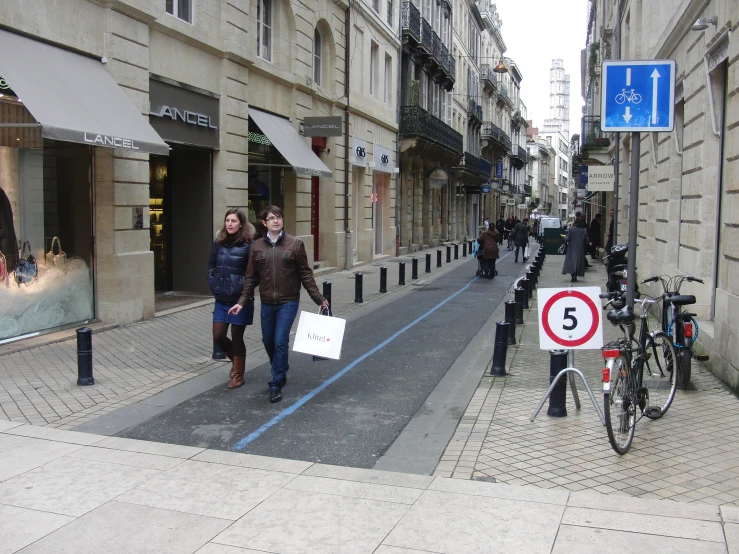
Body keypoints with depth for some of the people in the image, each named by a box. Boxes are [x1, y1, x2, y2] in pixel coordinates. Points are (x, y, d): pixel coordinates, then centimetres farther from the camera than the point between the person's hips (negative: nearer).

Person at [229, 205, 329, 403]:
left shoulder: (295, 244, -4)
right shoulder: (257, 246, 3)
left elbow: (305, 274, -2)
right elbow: (251, 277, 6)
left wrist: (319, 298, -5)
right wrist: (242, 301, -1)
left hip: (288, 302, -3)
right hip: (267, 303, 4)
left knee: (280, 342, -8)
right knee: (268, 342, 13)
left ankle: (276, 384, 4)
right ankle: (281, 373, 37)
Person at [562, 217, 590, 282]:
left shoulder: (571, 229, -9)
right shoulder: (584, 230, -4)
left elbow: (568, 239, -10)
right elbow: (587, 240, -4)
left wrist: (565, 237, 11)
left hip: (572, 249, -2)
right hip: (580, 250, 2)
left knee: (571, 261, 1)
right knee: (578, 262, 10)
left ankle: (573, 276, -12)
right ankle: (575, 277, 10)